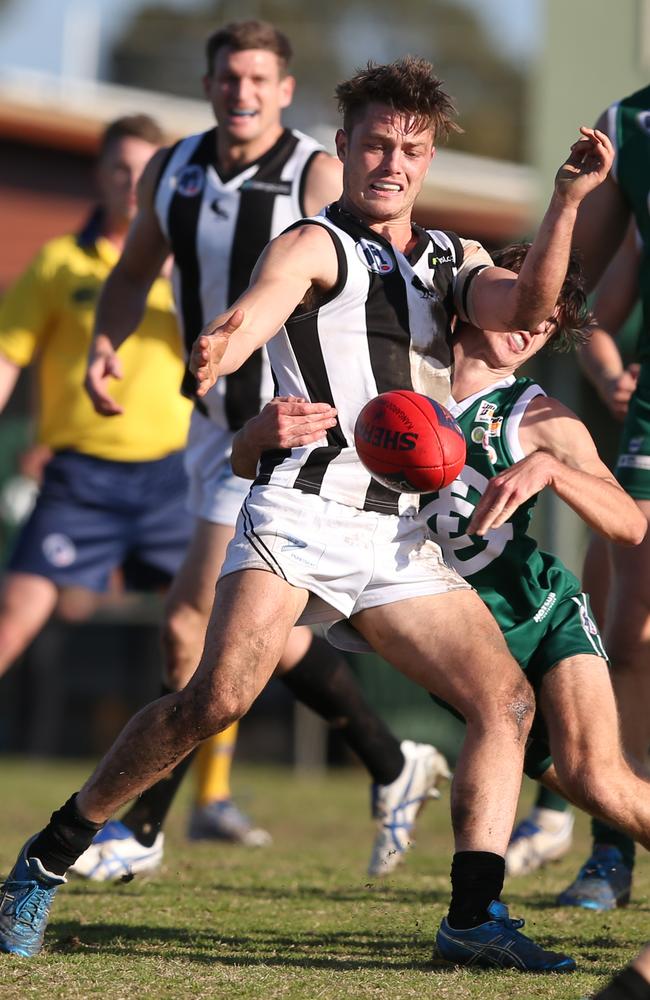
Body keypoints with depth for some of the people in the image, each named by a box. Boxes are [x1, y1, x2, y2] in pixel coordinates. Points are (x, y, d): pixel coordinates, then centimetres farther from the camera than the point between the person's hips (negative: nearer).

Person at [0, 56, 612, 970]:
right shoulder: (315, 246, 1)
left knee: (506, 698, -5)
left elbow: (527, 307, 0)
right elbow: (261, 306, -20)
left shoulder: (451, 261, 19)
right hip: (303, 510, -6)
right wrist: (220, 347, -45)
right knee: (215, 700, -19)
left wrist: (568, 199, -14)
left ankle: (475, 915, -4)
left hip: (400, 540, 6)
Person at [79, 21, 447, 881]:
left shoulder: (318, 178, -12)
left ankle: (141, 829, 0)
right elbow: (133, 274, 19)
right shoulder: (173, 171, 5)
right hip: (218, 421, 7)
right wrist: (104, 345, 0)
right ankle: (394, 768, 30)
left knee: (190, 627, -11)